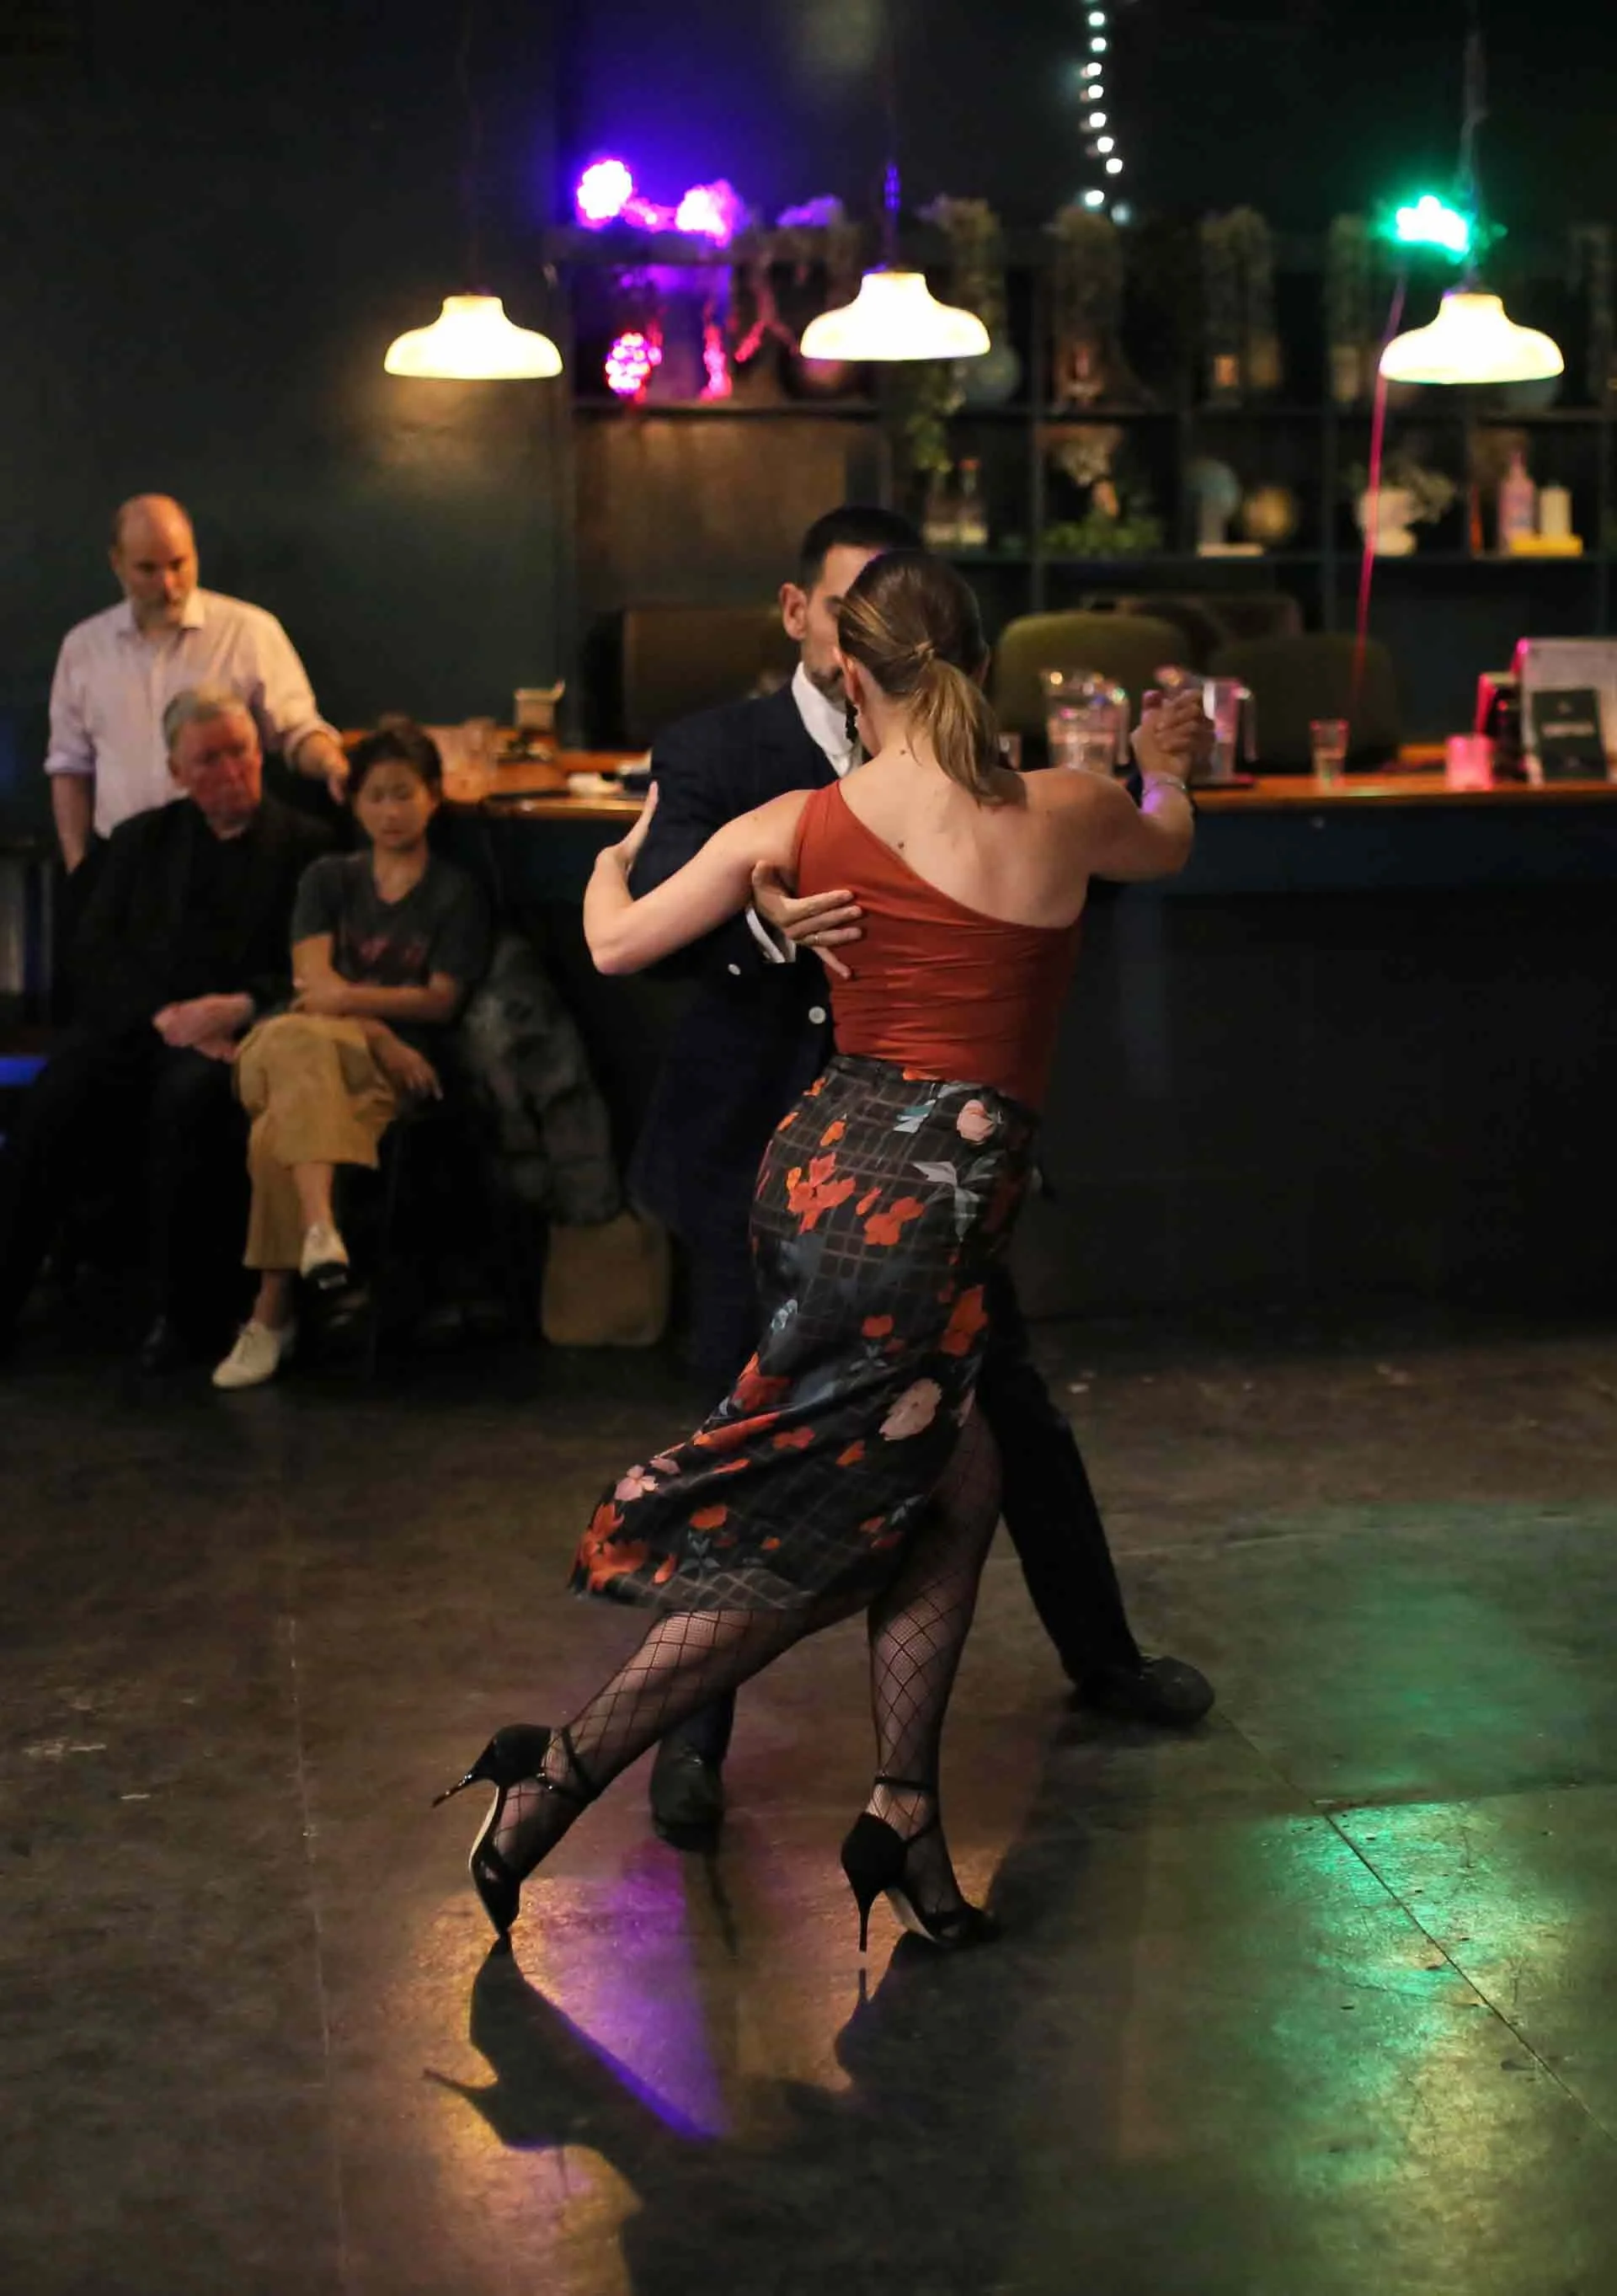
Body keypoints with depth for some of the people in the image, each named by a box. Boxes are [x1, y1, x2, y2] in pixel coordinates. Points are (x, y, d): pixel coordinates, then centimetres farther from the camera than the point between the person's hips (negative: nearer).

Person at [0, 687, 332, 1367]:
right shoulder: (141, 839, 20)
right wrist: (166, 1017, -10)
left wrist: (239, 1008, -16)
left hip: (237, 1034, -3)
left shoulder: (306, 845, 10)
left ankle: (186, 1313, -24)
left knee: (190, 1098, -36)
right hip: (133, 1026, 3)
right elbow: (97, 952, 7)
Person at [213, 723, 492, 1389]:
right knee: (299, 1043, -40)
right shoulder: (329, 878, 19)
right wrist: (381, 1036, -14)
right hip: (302, 1044, 2)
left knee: (279, 1134, -37)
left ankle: (272, 1312, -40)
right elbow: (312, 981, 3)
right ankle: (319, 1227, -54)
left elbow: (441, 1001, -1)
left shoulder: (456, 892, 11)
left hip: (396, 1068, -2)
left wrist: (352, 998, -14)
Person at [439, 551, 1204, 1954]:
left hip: (824, 1165, 5)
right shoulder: (1066, 815, -2)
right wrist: (1164, 770, 46)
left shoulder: (802, 824, 3)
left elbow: (618, 946, 10)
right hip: (930, 1204, -5)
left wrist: (616, 861, 33)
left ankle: (903, 1817, 17)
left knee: (957, 1490, 17)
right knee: (799, 1550, 5)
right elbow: (1171, 848, 23)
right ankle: (562, 1775, 8)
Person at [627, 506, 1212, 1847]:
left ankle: (1103, 1656, 35)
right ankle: (694, 1736, 17)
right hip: (764, 1156, -3)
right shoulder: (717, 754, -4)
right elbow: (652, 913, -19)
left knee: (1016, 1407, 12)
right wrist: (764, 921, -40)